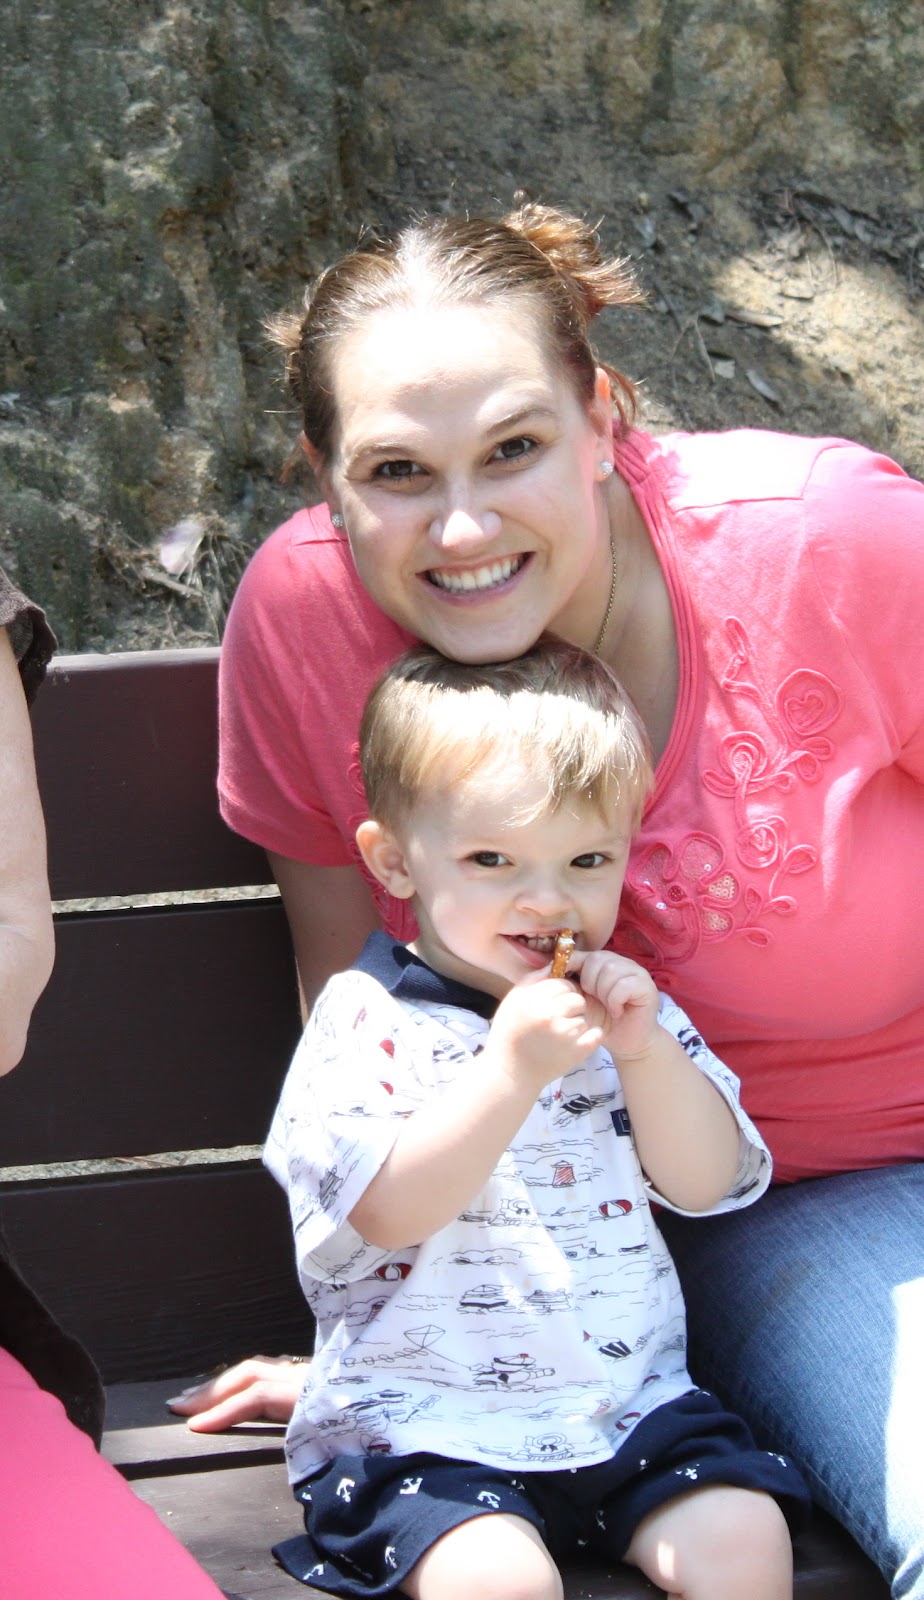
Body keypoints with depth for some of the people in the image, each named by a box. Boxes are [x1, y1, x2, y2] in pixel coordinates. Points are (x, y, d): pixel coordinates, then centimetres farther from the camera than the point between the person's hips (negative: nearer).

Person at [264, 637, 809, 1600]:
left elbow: (706, 1183, 4)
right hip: (423, 1426, -4)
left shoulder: (628, 1007, 10)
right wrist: (513, 1068, -26)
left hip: (631, 1399, 5)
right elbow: (389, 1212, -18)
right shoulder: (368, 1023, -7)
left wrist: (643, 1048, -12)